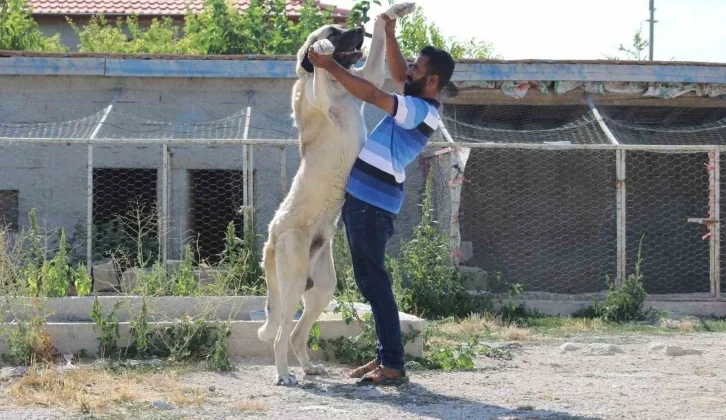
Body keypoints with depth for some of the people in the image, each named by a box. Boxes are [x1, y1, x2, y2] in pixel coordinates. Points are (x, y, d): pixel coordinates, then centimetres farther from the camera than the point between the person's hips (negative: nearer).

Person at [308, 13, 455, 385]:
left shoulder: (422, 111, -17)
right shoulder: (417, 103, 12)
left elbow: (371, 95, -25)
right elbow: (397, 74, 26)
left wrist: (330, 66, -22)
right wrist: (389, 34, 12)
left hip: (371, 202, -10)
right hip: (361, 197, 10)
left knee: (374, 281, -10)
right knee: (369, 281, 12)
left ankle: (393, 364, -10)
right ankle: (384, 355, 16)